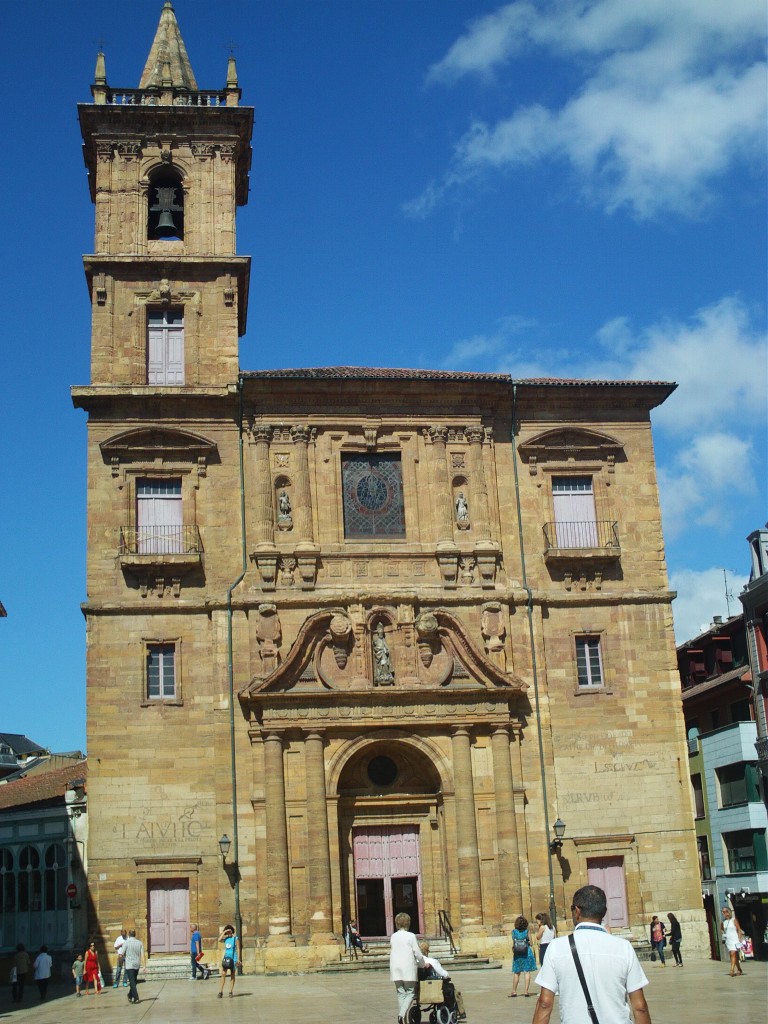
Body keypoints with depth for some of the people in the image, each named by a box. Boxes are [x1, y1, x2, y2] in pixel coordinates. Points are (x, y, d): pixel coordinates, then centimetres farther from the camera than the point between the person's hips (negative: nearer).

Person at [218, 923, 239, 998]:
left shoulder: (236, 938, -3)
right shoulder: (226, 938, 8)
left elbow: (238, 949, -4)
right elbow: (219, 940, -12)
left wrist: (238, 959, -10)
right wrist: (223, 932, -9)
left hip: (233, 958, -3)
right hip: (226, 957, 3)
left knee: (232, 975, 3)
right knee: (223, 974, -5)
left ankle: (231, 991, 8)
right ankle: (221, 991, -4)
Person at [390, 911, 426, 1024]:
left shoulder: (393, 937, 8)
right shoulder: (410, 936, -6)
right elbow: (418, 953, -6)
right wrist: (422, 964, 14)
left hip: (395, 968, 4)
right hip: (408, 968, -4)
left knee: (401, 993, 9)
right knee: (410, 992, 2)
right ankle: (402, 1014, -19)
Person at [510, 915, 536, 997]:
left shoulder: (514, 931, -3)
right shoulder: (527, 931, -6)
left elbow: (513, 944, 0)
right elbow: (530, 943, -3)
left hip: (517, 953, 2)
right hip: (527, 953, -2)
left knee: (516, 973, 11)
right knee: (527, 972, 3)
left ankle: (514, 991, 14)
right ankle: (526, 991, -1)